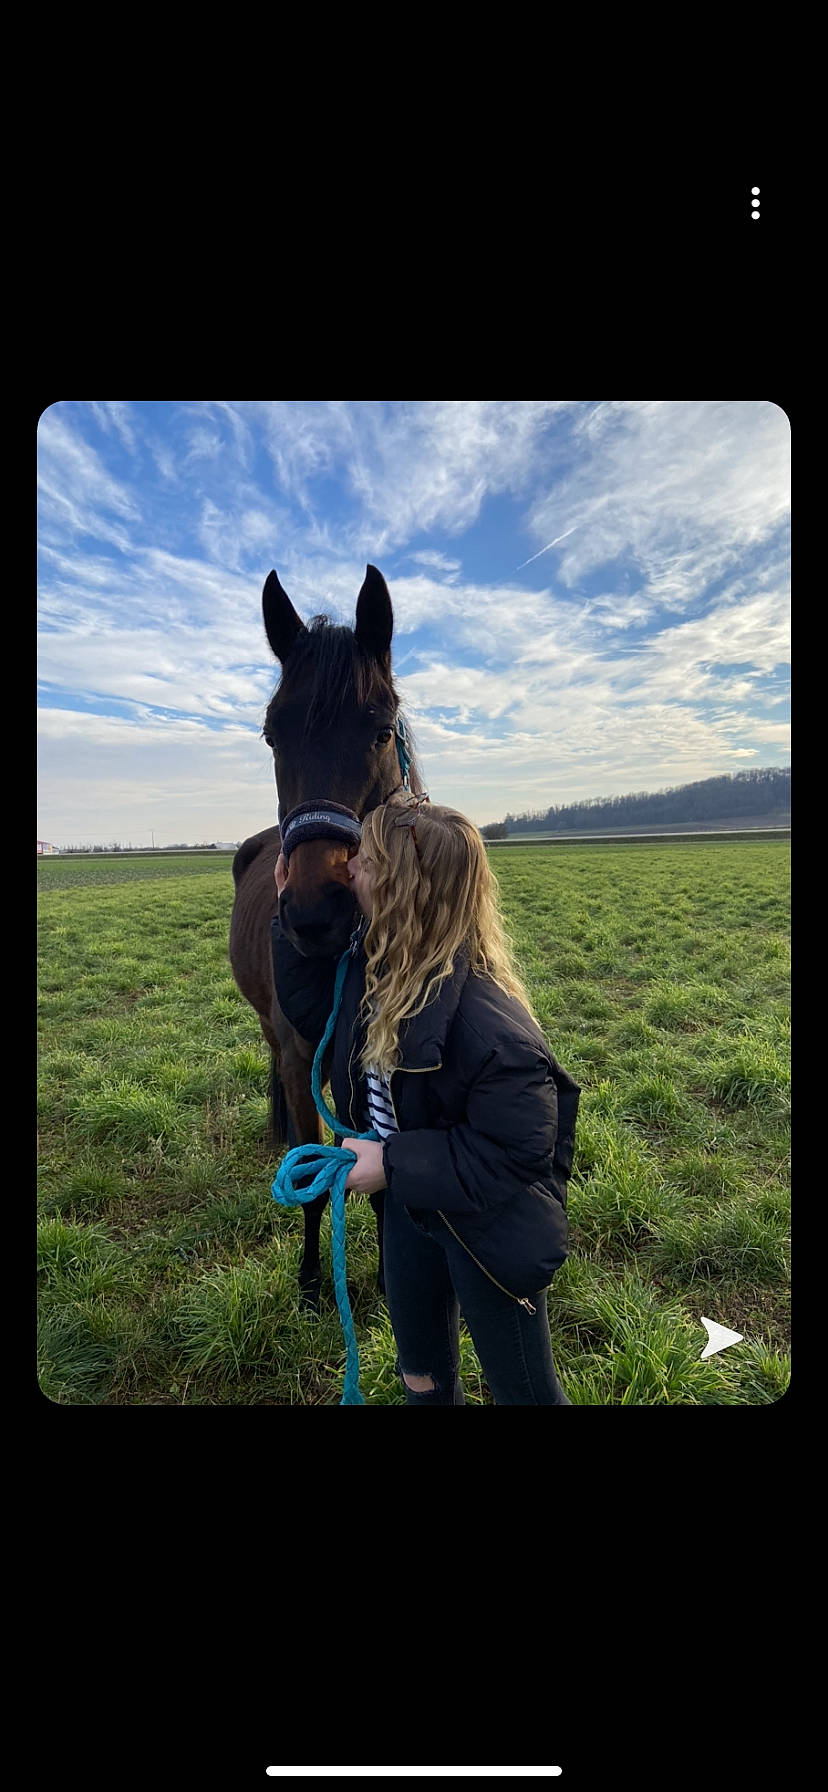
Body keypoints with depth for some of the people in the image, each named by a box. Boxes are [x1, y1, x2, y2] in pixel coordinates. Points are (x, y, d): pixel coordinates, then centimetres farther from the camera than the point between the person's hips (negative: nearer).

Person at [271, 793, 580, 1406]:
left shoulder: (484, 1017, -38)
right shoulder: (376, 960, -12)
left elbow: (517, 1149, -30)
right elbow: (318, 1012, 4)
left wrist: (395, 1162, -28)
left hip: (485, 1223, -7)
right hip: (409, 1199, 7)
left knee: (522, 1388, 20)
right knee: (421, 1368, 32)